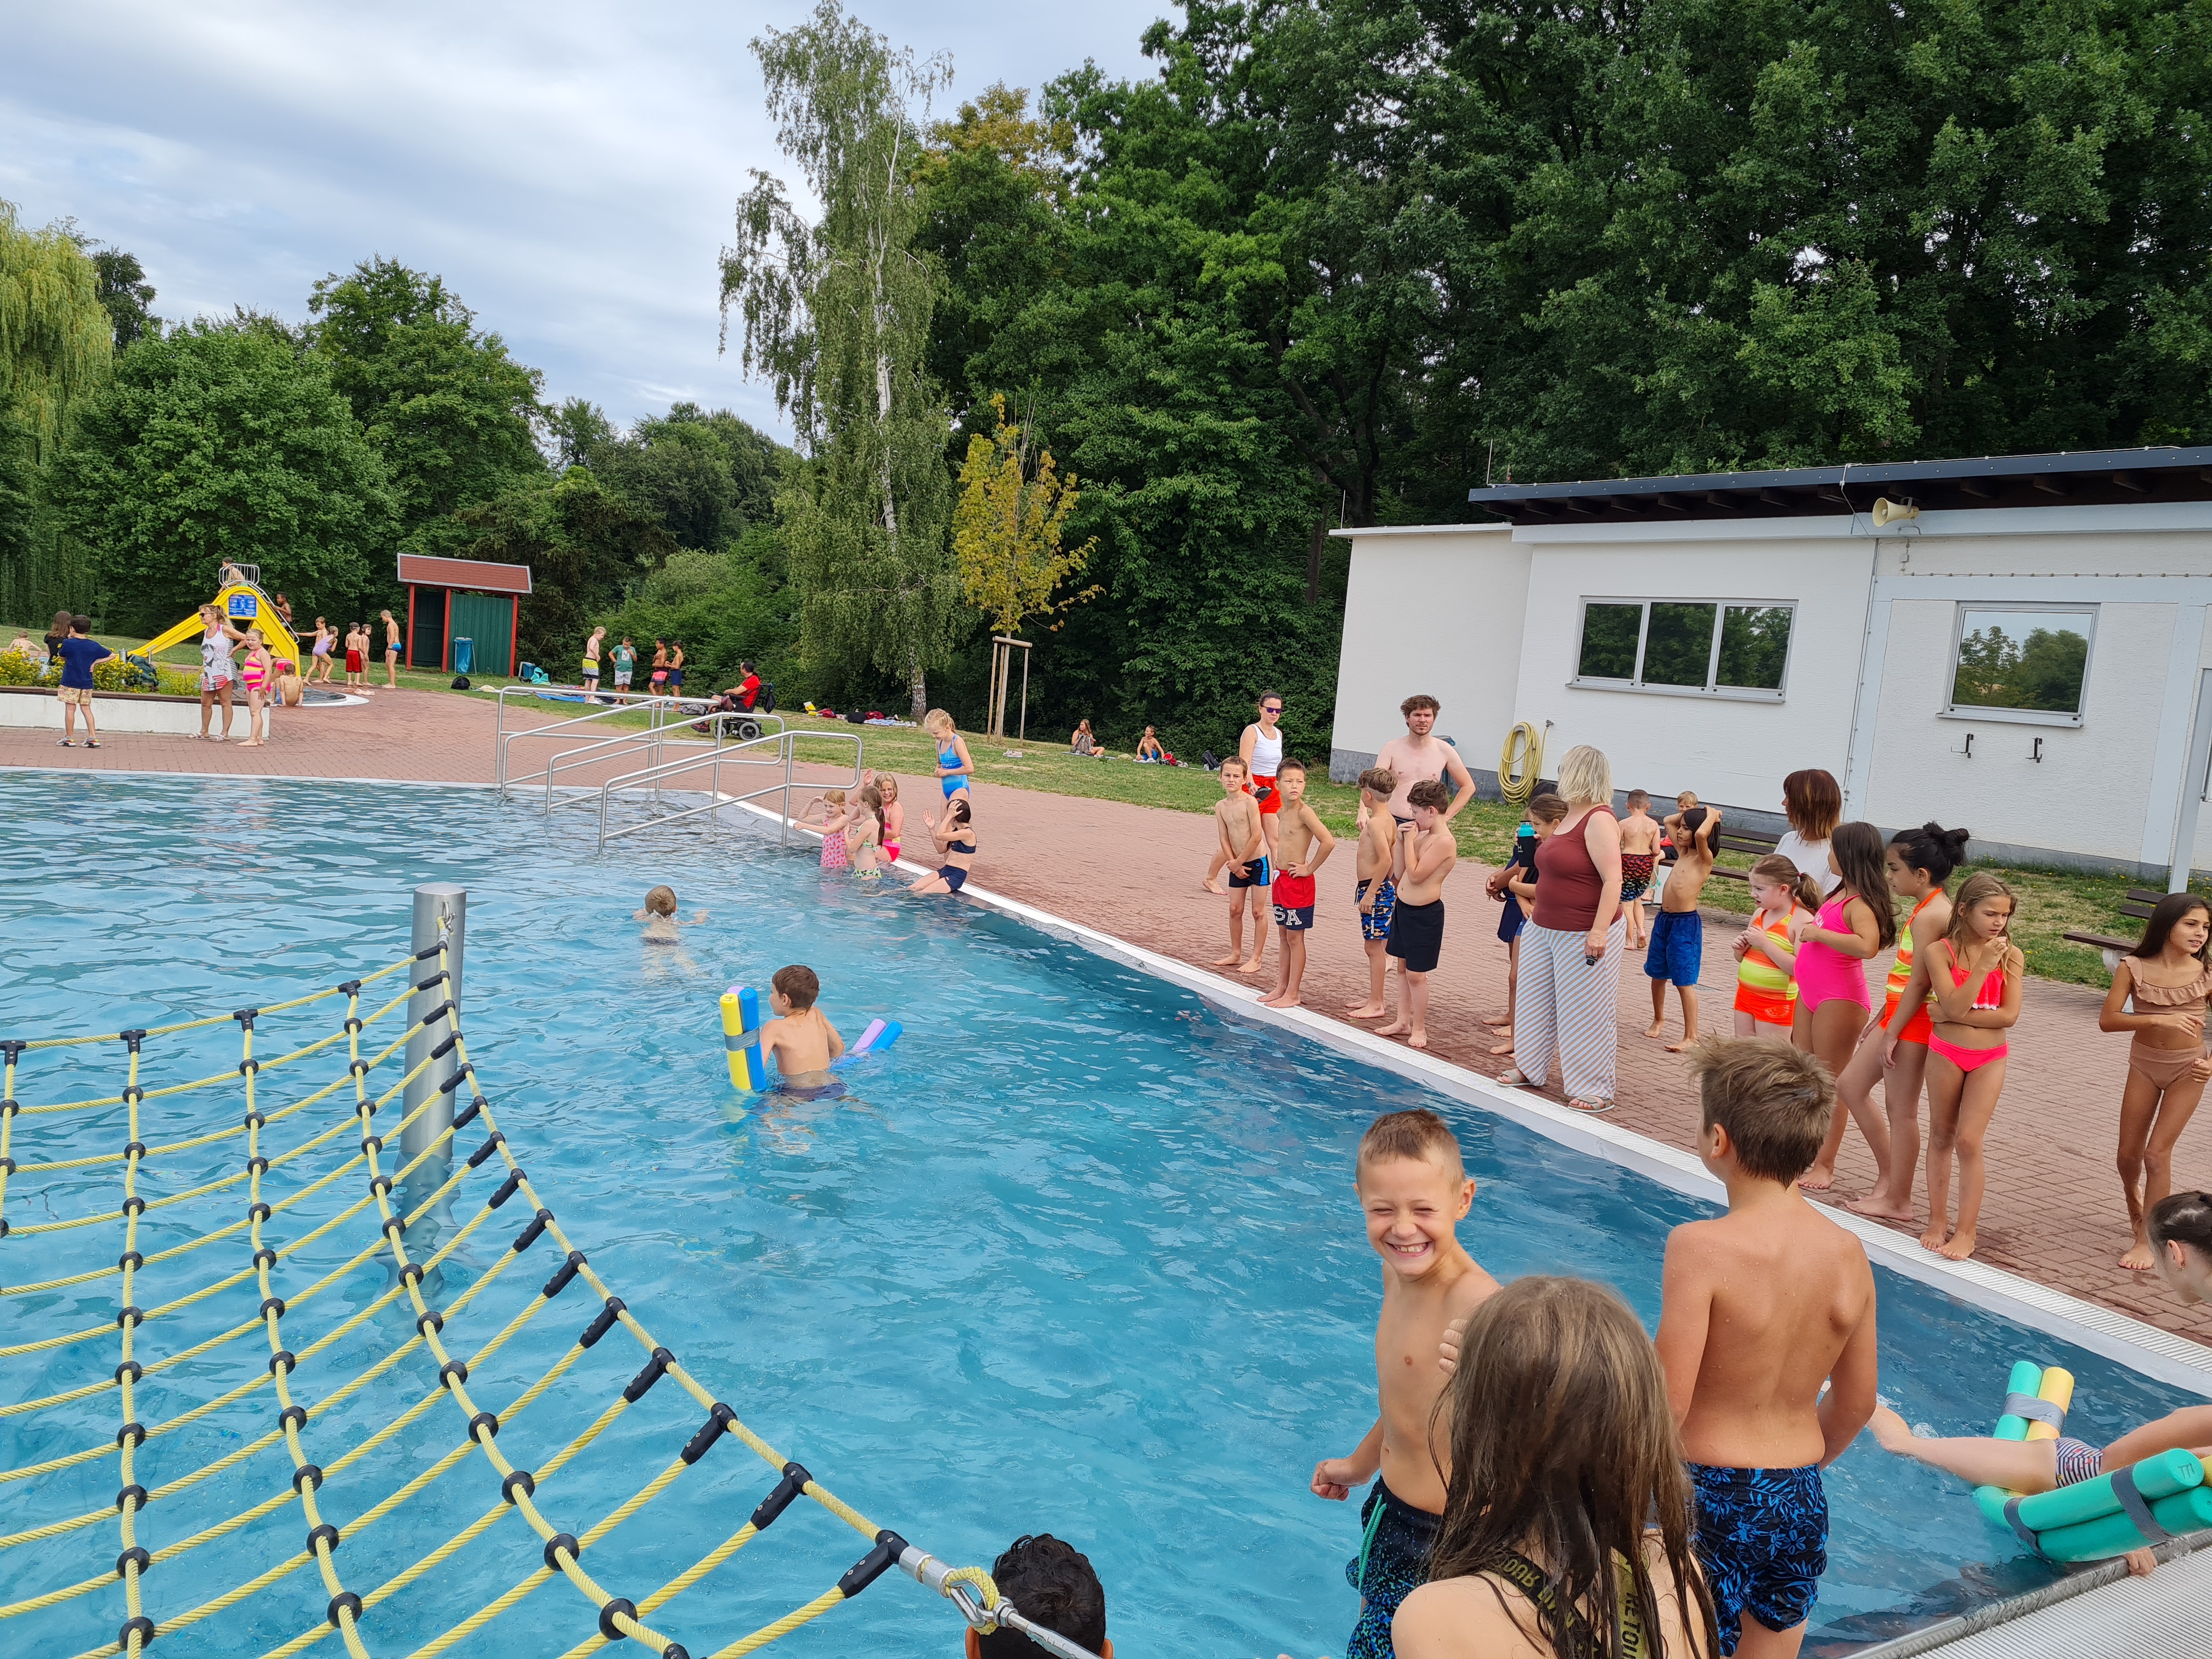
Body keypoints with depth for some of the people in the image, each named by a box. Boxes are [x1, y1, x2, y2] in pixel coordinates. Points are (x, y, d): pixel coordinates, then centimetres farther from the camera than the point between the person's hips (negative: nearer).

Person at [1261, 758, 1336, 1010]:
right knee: (1283, 935, 15)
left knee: (1295, 937, 0)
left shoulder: (1304, 812, -17)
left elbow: (1329, 842, -26)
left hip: (1298, 882, -8)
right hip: (1281, 879, 8)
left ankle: (1292, 994, 8)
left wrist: (1310, 868, -16)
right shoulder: (1281, 813, 8)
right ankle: (1282, 987, 24)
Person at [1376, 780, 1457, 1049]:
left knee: (1416, 974, -1)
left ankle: (1419, 1029, 12)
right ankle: (1403, 1021, 28)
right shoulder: (1423, 835, 8)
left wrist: (1409, 841, -18)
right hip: (1404, 906, 10)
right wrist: (1402, 839, 9)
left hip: (1424, 913, -9)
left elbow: (1415, 875, -22)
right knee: (1403, 966, 17)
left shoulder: (1444, 842, -20)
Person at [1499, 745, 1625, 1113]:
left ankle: (1595, 1090, 10)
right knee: (1534, 1000, 18)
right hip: (1544, 928, 10)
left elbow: (1613, 880, -25)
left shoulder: (1599, 820, -18)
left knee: (1585, 1012, -1)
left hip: (1583, 936, -10)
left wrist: (1599, 930, -30)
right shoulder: (1570, 816, 11)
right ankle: (1529, 1069, 33)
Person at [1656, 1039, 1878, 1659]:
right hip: (1802, 1503, 6)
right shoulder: (1848, 1253, -5)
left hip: (1710, 1497, -5)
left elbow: (1669, 1405, -20)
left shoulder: (1700, 1248, -23)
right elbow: (1856, 1404, 7)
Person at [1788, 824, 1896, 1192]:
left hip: (1839, 1000, -10)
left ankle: (1824, 1165, 8)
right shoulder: (1840, 892, 10)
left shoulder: (1860, 903, -19)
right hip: (1811, 994, 10)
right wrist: (1805, 925, 12)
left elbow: (1868, 945, -38)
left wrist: (1819, 934, -28)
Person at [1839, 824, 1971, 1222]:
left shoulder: (1929, 916, -20)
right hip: (1897, 1013, 10)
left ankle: (1897, 1201, 12)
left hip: (1913, 1021, -10)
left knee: (1900, 1110, 0)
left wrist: (1892, 1033, -17)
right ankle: (1892, 1173, 23)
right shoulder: (1932, 909, 11)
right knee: (1850, 1085, 16)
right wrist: (1880, 1022, 18)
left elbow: (1919, 982, -21)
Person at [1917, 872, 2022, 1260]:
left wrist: (1959, 1015, -14)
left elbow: (2010, 1015, -9)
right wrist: (1983, 967, -22)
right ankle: (1937, 1221, 20)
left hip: (1989, 1058, 0)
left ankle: (1966, 1231, 4)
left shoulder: (2011, 956, -2)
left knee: (1968, 1140, -5)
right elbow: (1954, 1006, -17)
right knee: (1941, 1137, 9)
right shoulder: (1941, 950, -8)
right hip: (1946, 1053, 0)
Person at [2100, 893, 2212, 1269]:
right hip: (2144, 1064, 1)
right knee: (2129, 1153, 11)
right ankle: (2135, 1200, 46)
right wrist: (2159, 1019, -30)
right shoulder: (2134, 967, -13)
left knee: (2157, 1152, -7)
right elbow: (2107, 1020, -18)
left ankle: (2146, 1241, 5)